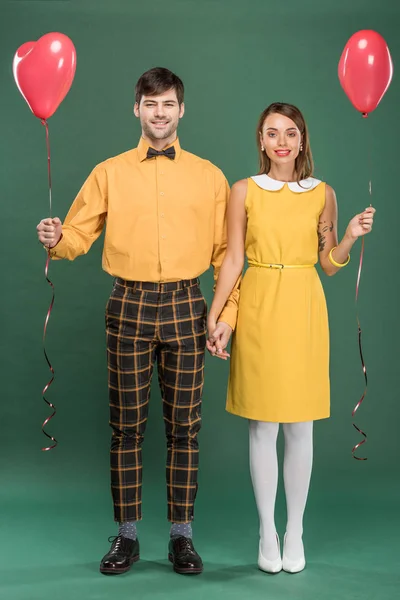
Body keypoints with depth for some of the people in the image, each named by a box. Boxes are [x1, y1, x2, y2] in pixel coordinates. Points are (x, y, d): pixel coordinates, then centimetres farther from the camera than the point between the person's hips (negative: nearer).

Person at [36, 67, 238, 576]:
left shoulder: (209, 176, 7)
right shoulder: (110, 173, 6)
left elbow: (225, 251, 6)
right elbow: (79, 236, 5)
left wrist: (228, 311, -1)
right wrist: (56, 240, -17)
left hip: (185, 306, 0)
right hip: (129, 305, 0)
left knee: (184, 424, 5)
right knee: (126, 424, 5)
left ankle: (181, 535, 18)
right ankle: (126, 535, 17)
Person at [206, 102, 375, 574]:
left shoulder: (323, 194, 5)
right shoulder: (244, 191, 2)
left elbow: (329, 266, 8)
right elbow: (232, 259, 0)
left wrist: (351, 237, -10)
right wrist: (214, 317, -6)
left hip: (303, 311, 1)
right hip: (258, 309, -1)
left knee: (300, 427, 6)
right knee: (262, 426, 4)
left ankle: (295, 531, 21)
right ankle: (267, 531, 18)